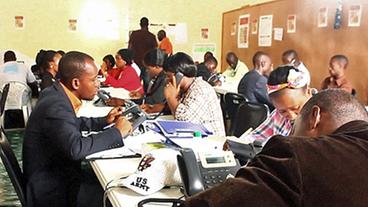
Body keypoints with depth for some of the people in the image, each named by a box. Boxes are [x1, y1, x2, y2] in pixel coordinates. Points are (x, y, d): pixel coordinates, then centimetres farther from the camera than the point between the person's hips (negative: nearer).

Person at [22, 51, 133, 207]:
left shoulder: (55, 93, 1)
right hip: (52, 188, -9)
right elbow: (76, 148, -37)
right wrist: (117, 132, -25)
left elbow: (72, 124, 17)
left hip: (54, 169, 9)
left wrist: (104, 121, 7)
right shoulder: (56, 107, -28)